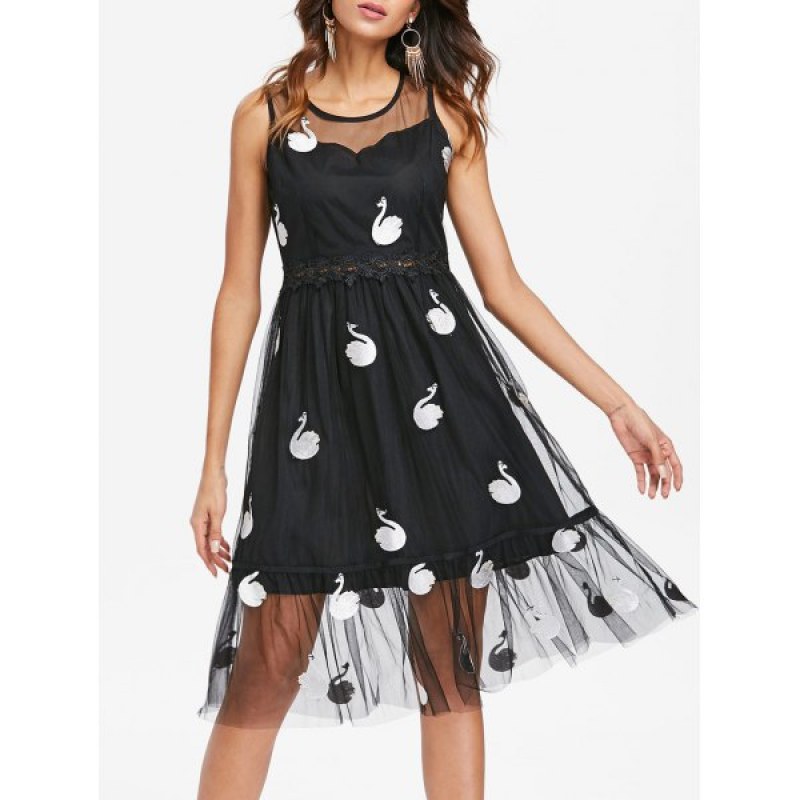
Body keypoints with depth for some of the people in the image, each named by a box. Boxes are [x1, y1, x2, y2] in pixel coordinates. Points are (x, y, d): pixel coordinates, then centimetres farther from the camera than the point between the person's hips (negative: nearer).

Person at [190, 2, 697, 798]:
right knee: (266, 664, -3)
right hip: (314, 383, -1)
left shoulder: (446, 114, 9)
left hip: (439, 377, 1)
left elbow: (503, 286, 8)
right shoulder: (265, 114, 7)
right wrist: (214, 464, 4)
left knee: (452, 659, 2)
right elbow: (240, 291, 6)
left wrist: (617, 401, 3)